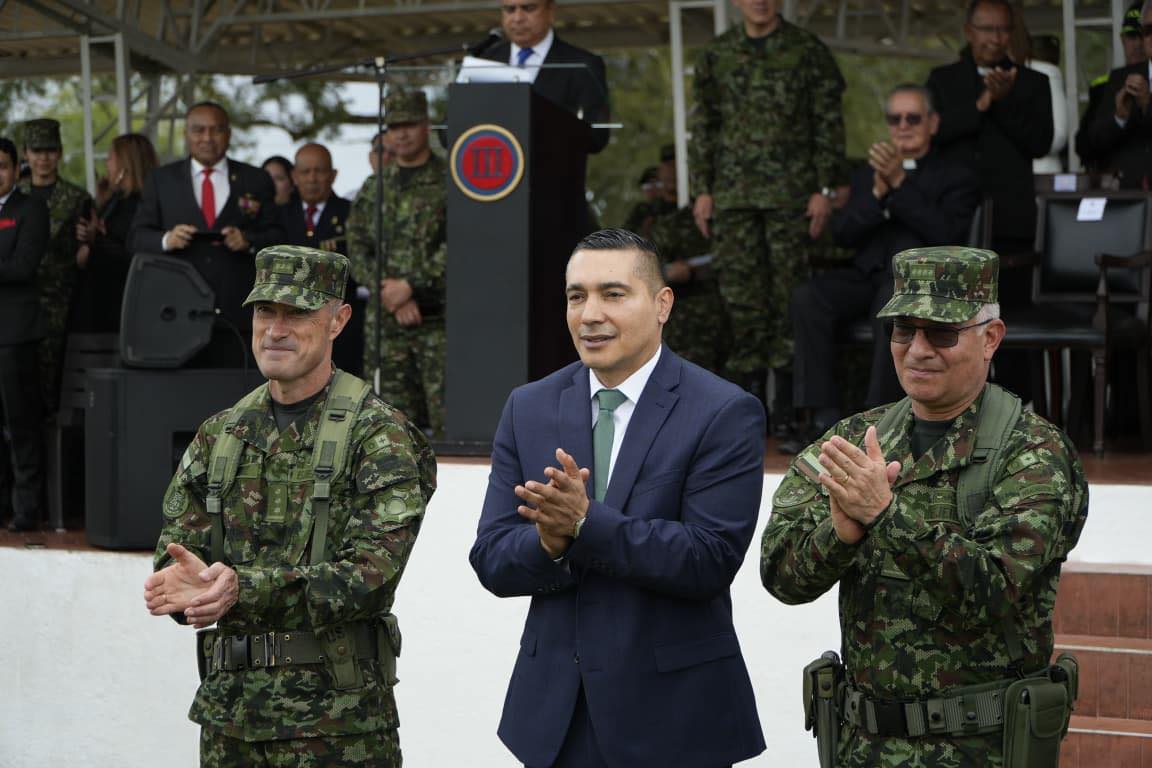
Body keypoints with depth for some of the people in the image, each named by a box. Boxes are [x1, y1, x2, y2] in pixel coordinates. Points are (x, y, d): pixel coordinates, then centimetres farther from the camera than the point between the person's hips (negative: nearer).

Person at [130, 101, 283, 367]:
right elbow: (137, 237, 9)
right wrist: (166, 240, -13)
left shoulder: (256, 181, 13)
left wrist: (248, 241, -13)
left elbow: (277, 238, 9)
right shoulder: (160, 180, 14)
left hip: (236, 315, 0)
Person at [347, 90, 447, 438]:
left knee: (448, 419, -10)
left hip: (439, 318, -4)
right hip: (384, 321, 4)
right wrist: (391, 294, -6)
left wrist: (410, 286, -13)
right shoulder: (373, 189, 15)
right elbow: (357, 249, 9)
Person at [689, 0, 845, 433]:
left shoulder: (807, 52, 4)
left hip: (791, 194, -3)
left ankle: (788, 399, 1)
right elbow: (703, 128, 15)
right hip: (734, 194, 3)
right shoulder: (717, 56, 12)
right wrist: (702, 190, 8)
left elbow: (829, 124, 3)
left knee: (790, 291, -3)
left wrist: (825, 189, -4)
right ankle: (748, 384, 7)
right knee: (740, 288, 0)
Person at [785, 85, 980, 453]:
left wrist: (899, 184, -11)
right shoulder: (867, 173, 25)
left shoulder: (956, 179, 13)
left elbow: (946, 234, -7)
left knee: (892, 301, -39)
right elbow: (842, 233, 12)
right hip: (868, 273, 4)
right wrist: (877, 192, -4)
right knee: (808, 297, -27)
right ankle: (825, 419, -27)